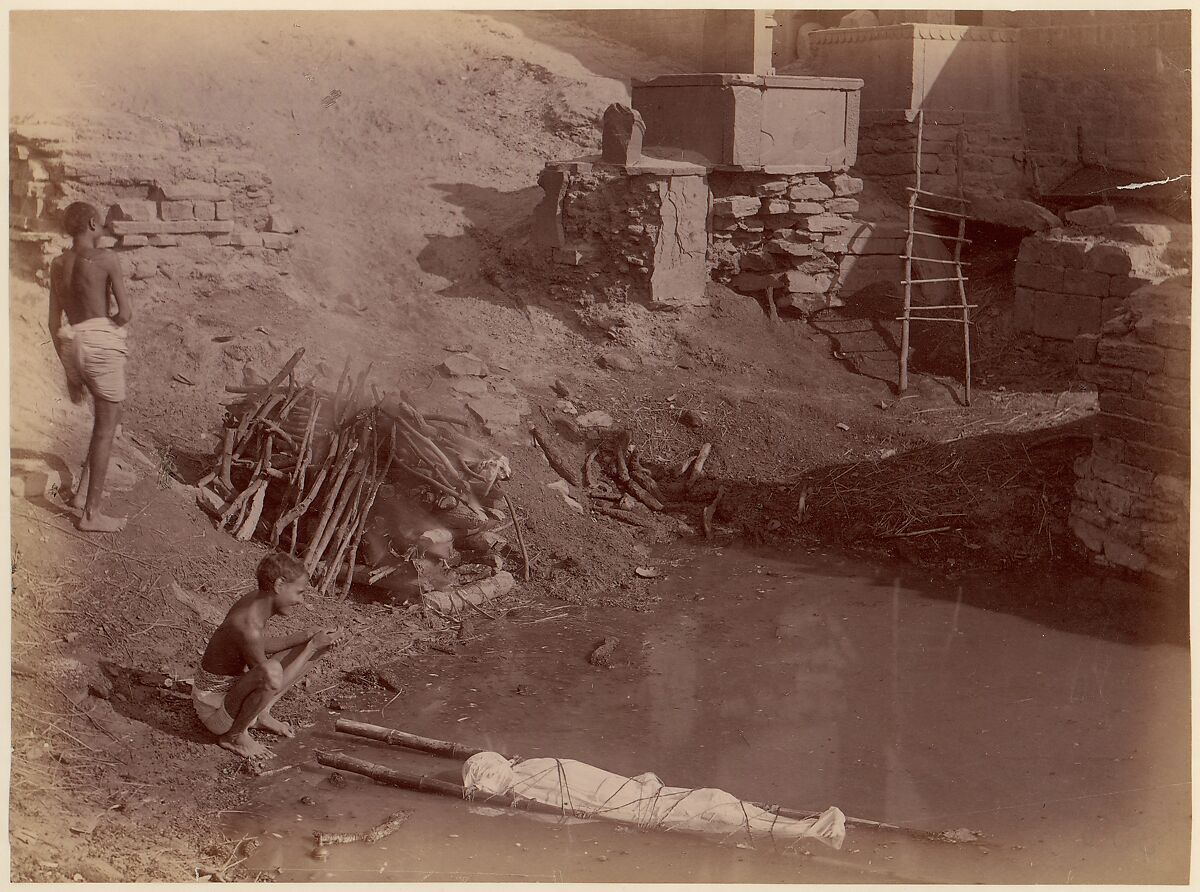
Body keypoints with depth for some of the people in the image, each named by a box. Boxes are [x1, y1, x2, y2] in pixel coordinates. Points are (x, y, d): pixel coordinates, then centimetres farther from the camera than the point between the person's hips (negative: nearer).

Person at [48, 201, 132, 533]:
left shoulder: (58, 265, 12)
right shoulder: (106, 259, -8)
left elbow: (54, 324, 14)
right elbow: (126, 312, -10)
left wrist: (69, 372, 20)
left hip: (72, 349, 7)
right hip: (102, 347, -7)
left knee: (111, 416, 26)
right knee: (105, 429, 3)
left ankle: (84, 492, 22)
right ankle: (91, 513, 6)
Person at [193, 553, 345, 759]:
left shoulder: (257, 599, -6)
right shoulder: (249, 626, -33)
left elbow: (262, 646, 12)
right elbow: (274, 684, -25)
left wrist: (308, 637, -1)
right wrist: (312, 645, -20)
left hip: (232, 688, 9)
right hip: (215, 713, -9)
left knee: (310, 647, 7)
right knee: (272, 671, -40)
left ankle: (261, 714, 11)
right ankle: (234, 735, -13)